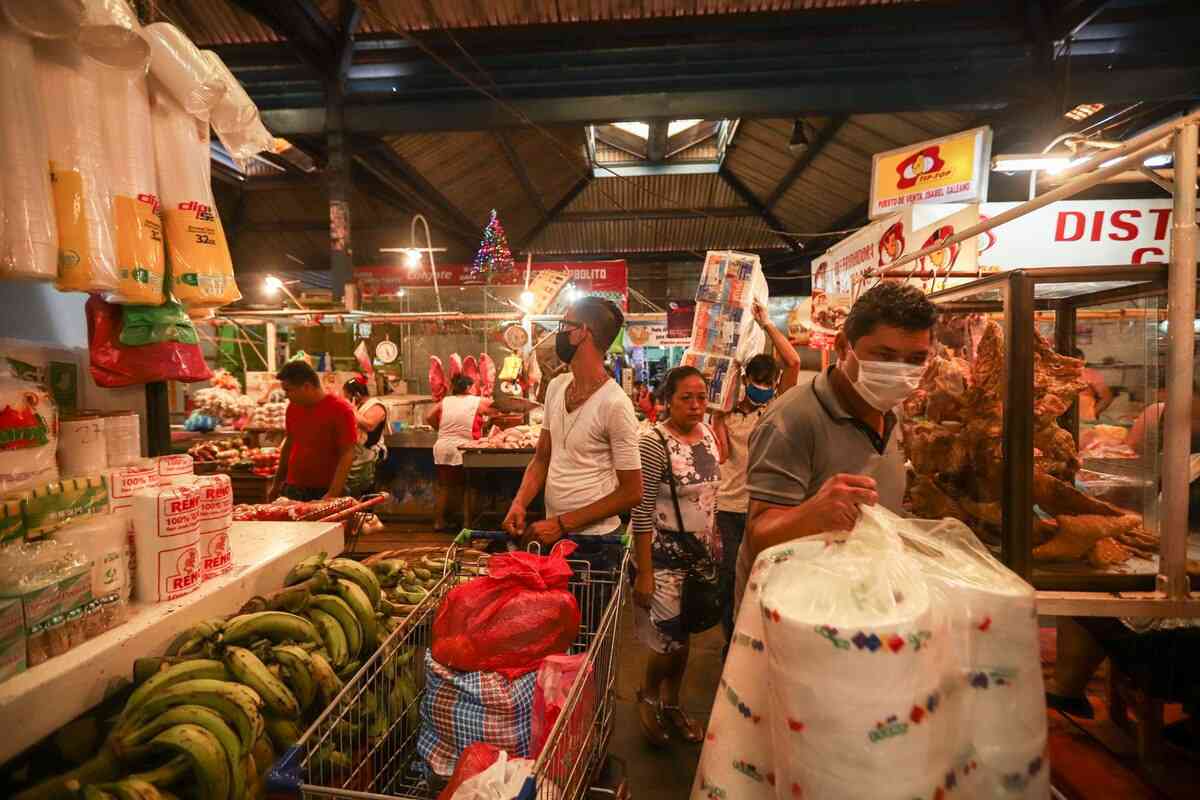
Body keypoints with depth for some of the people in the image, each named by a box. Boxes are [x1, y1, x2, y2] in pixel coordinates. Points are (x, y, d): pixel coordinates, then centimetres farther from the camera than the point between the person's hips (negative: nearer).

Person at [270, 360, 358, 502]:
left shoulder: (341, 410, -13)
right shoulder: (293, 407, 6)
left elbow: (347, 455, -16)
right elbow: (289, 444, 18)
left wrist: (333, 495, -23)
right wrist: (276, 484, 19)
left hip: (324, 493, -5)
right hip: (292, 490, 5)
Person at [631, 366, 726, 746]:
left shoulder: (708, 434, 2)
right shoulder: (655, 443, -20)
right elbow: (642, 511, -19)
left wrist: (715, 542, 13)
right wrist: (644, 572, -19)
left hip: (701, 552, 7)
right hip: (665, 554, -7)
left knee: (686, 634, 17)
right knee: (669, 637, 0)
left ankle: (671, 703, 39)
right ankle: (648, 697, 30)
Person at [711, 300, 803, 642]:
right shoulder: (726, 411, 0)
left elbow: (793, 362, -11)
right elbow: (721, 454, -14)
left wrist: (767, 324, -9)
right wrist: (720, 412, -13)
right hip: (730, 507, 0)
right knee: (729, 575, 10)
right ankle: (732, 639, 29)